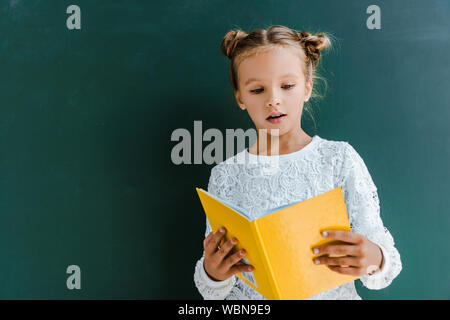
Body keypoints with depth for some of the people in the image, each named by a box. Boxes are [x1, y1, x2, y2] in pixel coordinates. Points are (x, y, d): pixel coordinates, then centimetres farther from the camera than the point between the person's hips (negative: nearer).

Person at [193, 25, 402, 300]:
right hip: (249, 306, 0)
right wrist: (212, 273, -18)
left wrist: (374, 260, -22)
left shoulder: (340, 159, -2)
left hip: (331, 294, 1)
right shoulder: (225, 176, -1)